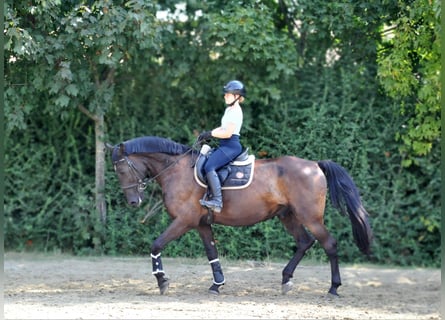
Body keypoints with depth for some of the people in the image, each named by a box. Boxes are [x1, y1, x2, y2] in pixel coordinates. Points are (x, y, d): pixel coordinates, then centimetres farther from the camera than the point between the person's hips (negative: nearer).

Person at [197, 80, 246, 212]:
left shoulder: (235, 111, -14)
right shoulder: (229, 109, 18)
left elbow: (227, 133, -20)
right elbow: (223, 127, 22)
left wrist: (210, 134, -14)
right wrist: (208, 134, 8)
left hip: (231, 145, -11)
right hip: (225, 145, 11)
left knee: (209, 166, -26)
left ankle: (217, 201, -31)